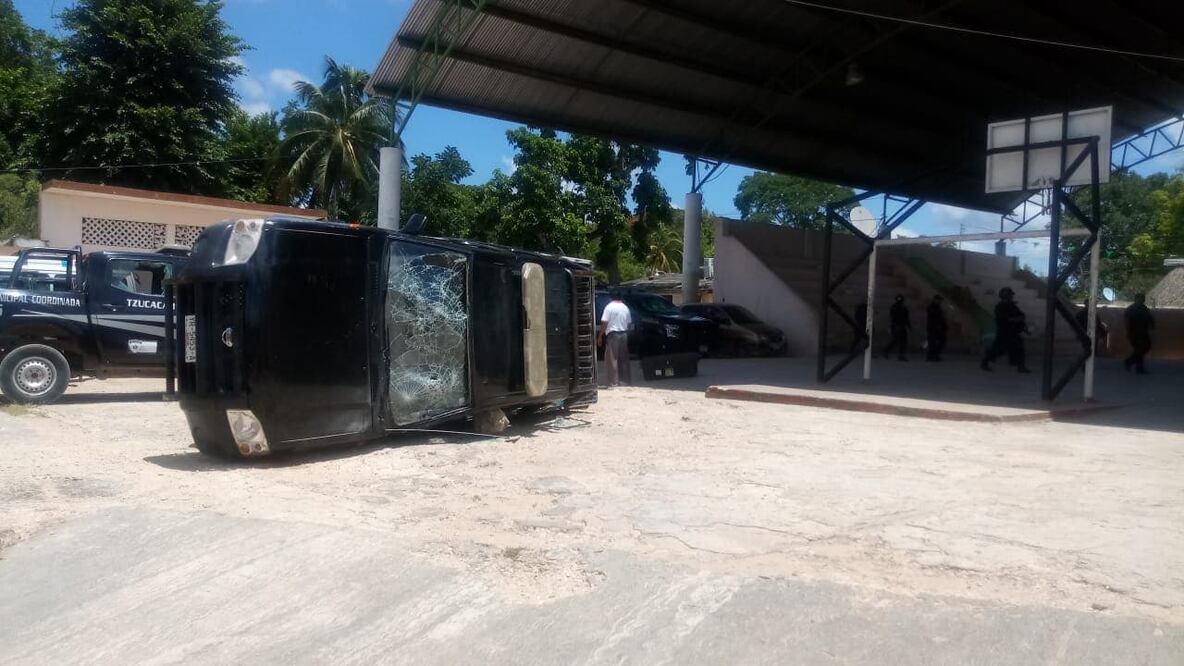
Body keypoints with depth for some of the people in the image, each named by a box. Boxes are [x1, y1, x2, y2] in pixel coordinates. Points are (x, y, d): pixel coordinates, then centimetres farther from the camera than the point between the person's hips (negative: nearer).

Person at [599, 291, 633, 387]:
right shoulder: (625, 307, 9)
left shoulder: (609, 307, -7)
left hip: (613, 334, -6)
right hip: (624, 335, 6)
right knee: (624, 358, 13)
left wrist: (600, 335, -7)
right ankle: (626, 380, 19)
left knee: (612, 358, -3)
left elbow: (604, 322, -14)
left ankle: (614, 382, -8)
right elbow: (629, 323, 12)